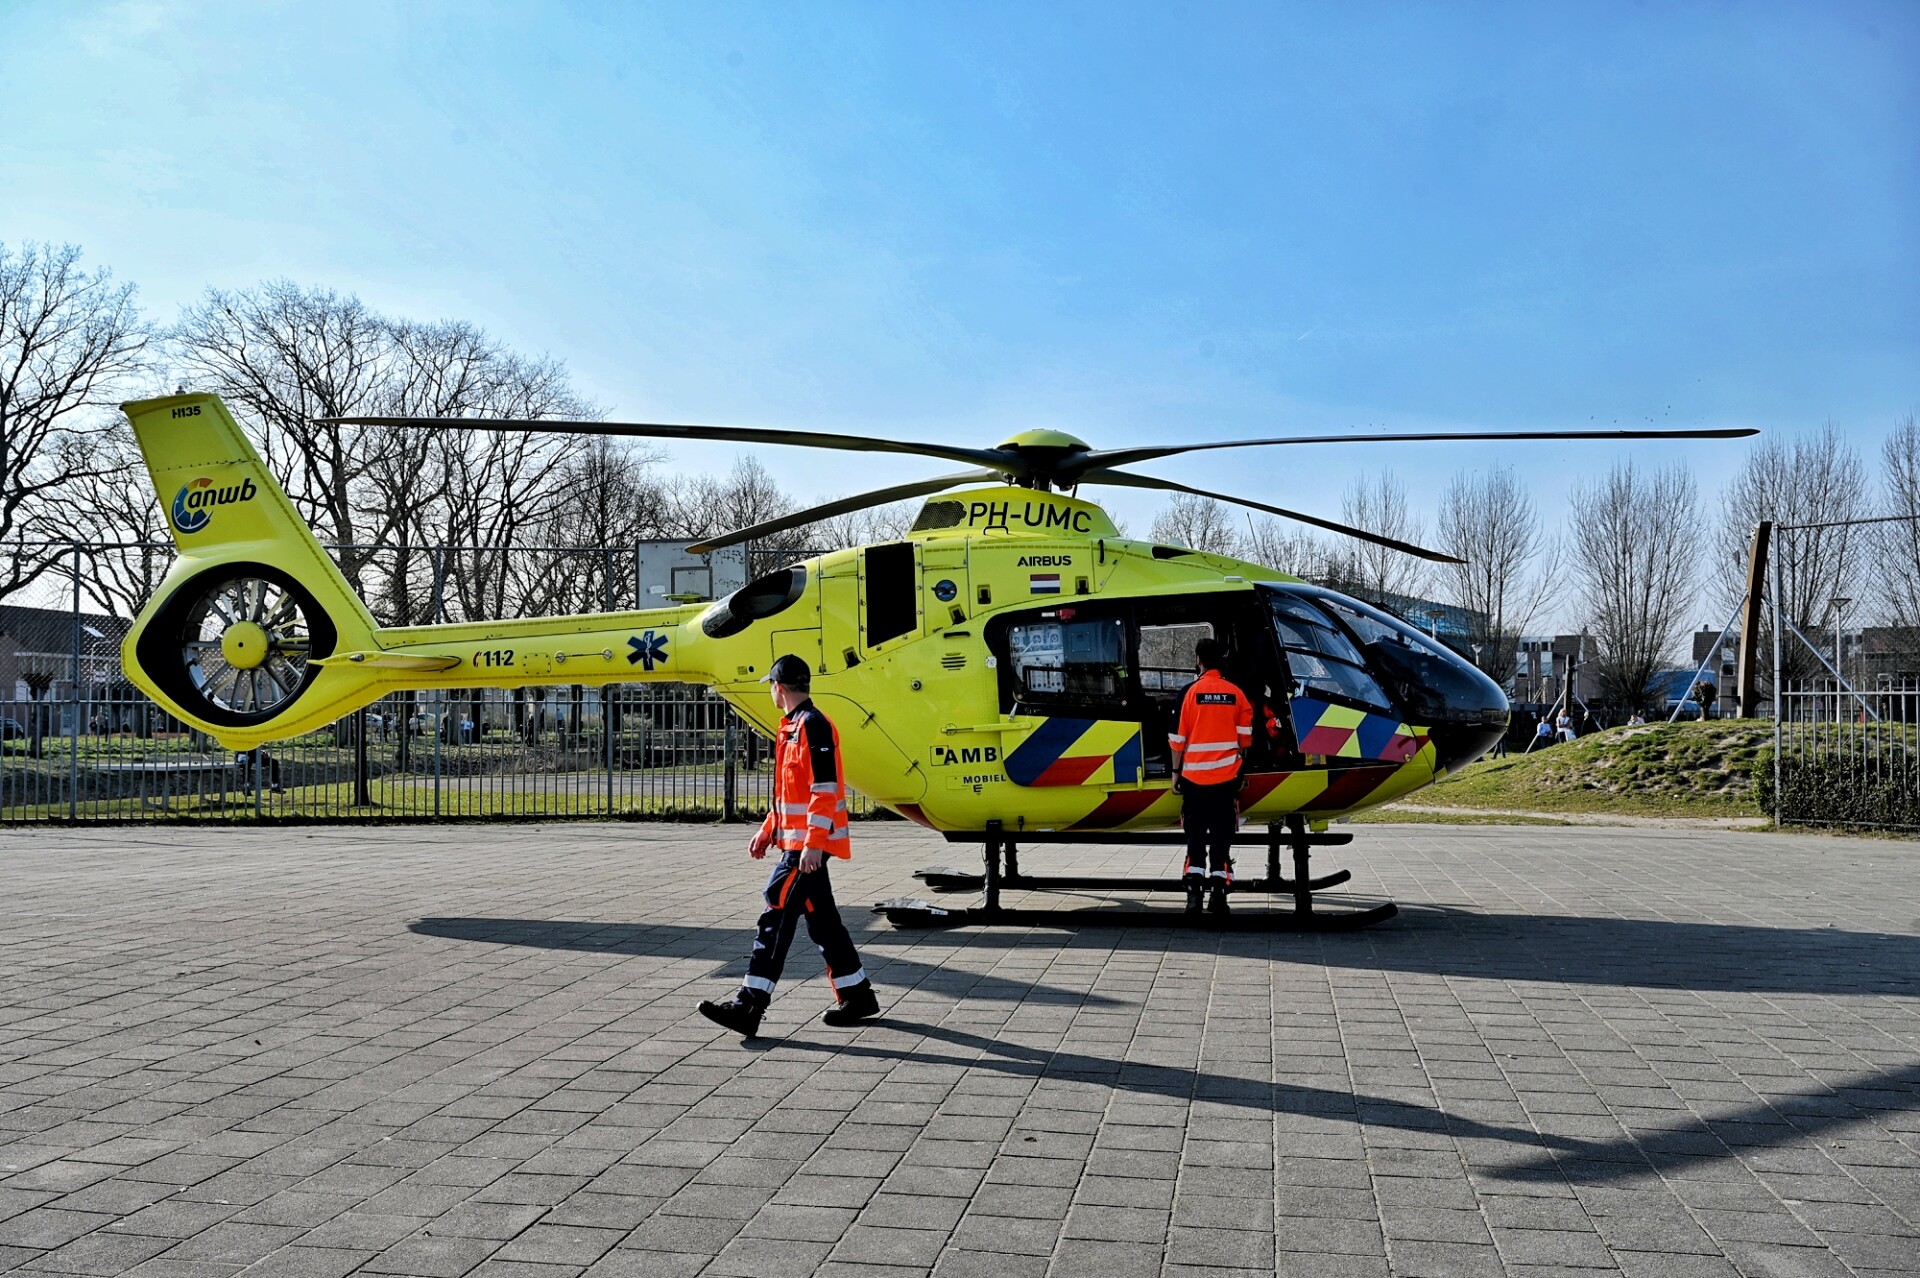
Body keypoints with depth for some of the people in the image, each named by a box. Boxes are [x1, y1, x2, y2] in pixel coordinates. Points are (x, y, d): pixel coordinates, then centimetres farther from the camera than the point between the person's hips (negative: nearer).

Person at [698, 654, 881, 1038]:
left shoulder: (813, 725, -14)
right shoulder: (793, 726, 17)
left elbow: (824, 789, -20)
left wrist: (813, 844, -24)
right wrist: (767, 831, 21)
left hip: (808, 843, -10)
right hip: (796, 840, 10)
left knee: (777, 915, -11)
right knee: (821, 919, 13)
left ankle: (749, 1005, -11)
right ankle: (857, 995, 22)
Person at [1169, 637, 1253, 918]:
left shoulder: (1190, 692, -5)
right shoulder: (1236, 693, 1)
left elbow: (1178, 738, -4)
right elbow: (1245, 738, 6)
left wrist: (1176, 771, 5)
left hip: (1194, 776, -1)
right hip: (1226, 777, 1)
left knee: (1195, 836, 6)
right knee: (1222, 836, 6)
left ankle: (1194, 893, -2)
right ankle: (1219, 894, 3)